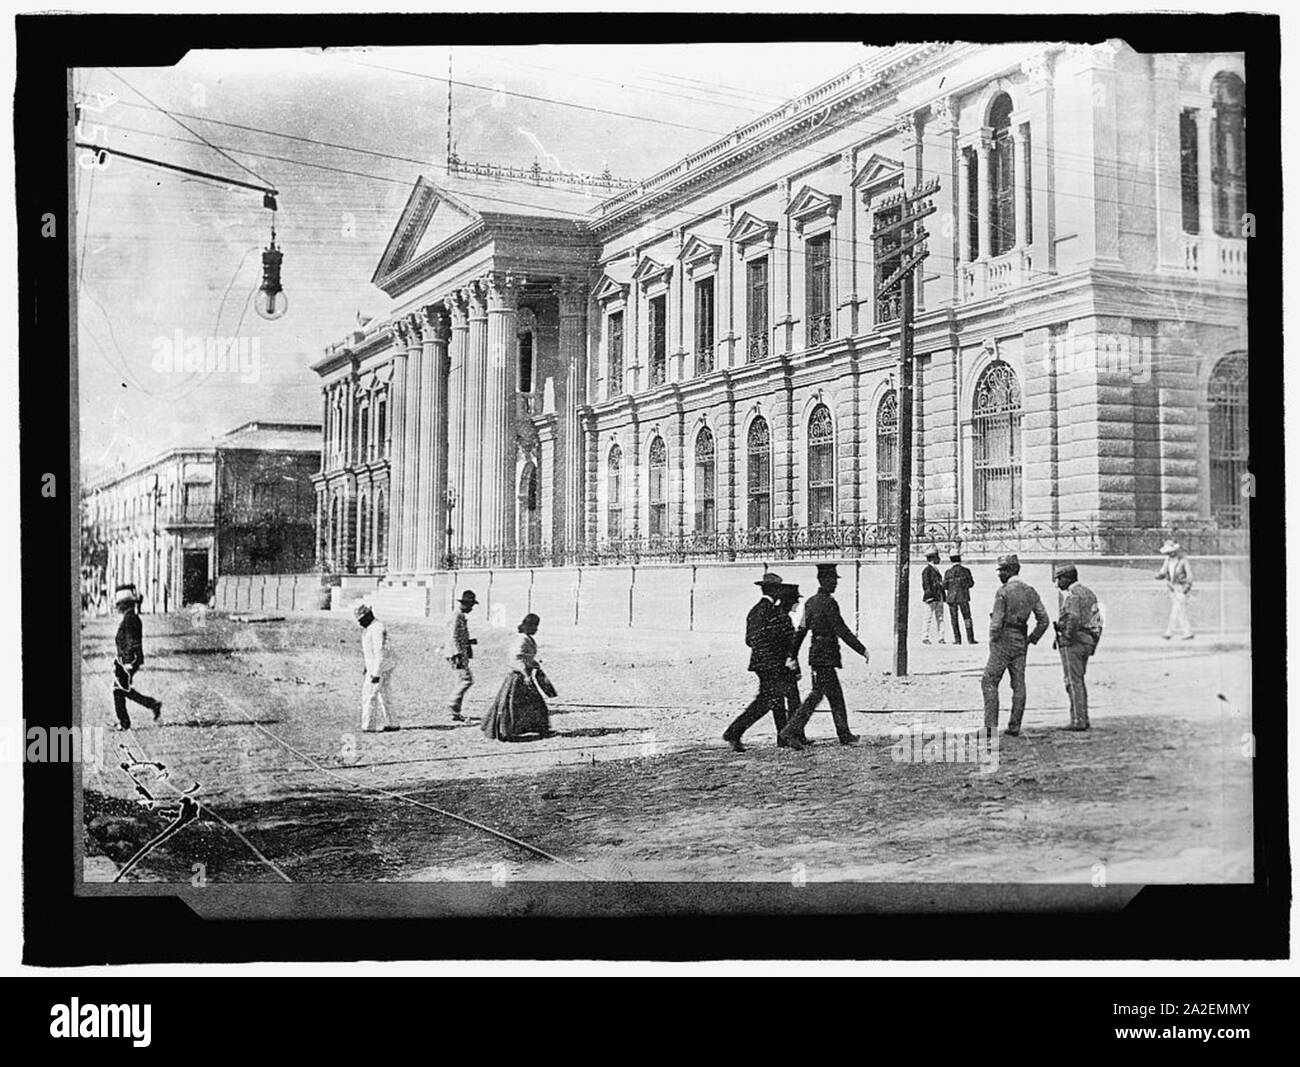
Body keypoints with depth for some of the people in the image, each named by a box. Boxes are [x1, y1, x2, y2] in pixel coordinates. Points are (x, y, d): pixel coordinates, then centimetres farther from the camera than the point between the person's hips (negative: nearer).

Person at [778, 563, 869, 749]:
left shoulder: (811, 601, 11)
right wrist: (862, 650, -12)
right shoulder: (828, 603, -15)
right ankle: (790, 731, -11)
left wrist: (793, 656, 17)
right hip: (826, 654, -9)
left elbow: (800, 630, 14)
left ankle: (844, 734, 22)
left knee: (835, 694, 15)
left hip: (815, 652, 9)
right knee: (816, 694, -8)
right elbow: (842, 631, -17)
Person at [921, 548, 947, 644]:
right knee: (929, 618, -5)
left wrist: (942, 597, 18)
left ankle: (941, 637, 6)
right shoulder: (927, 570, -9)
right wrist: (930, 597, -21)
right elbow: (926, 585, -14)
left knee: (940, 618, 5)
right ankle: (925, 638, -1)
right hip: (931, 598, -9)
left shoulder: (935, 570, 19)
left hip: (938, 598, 9)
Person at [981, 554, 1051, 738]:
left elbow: (997, 622, -18)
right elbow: (1044, 620, 7)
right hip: (1021, 641, 7)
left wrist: (993, 642, -4)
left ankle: (991, 725, -9)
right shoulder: (1031, 591, 7)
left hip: (1004, 640, -7)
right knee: (1018, 685, 10)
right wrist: (1031, 640, 13)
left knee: (989, 682, -2)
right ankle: (1014, 726, 12)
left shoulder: (1003, 592, -14)